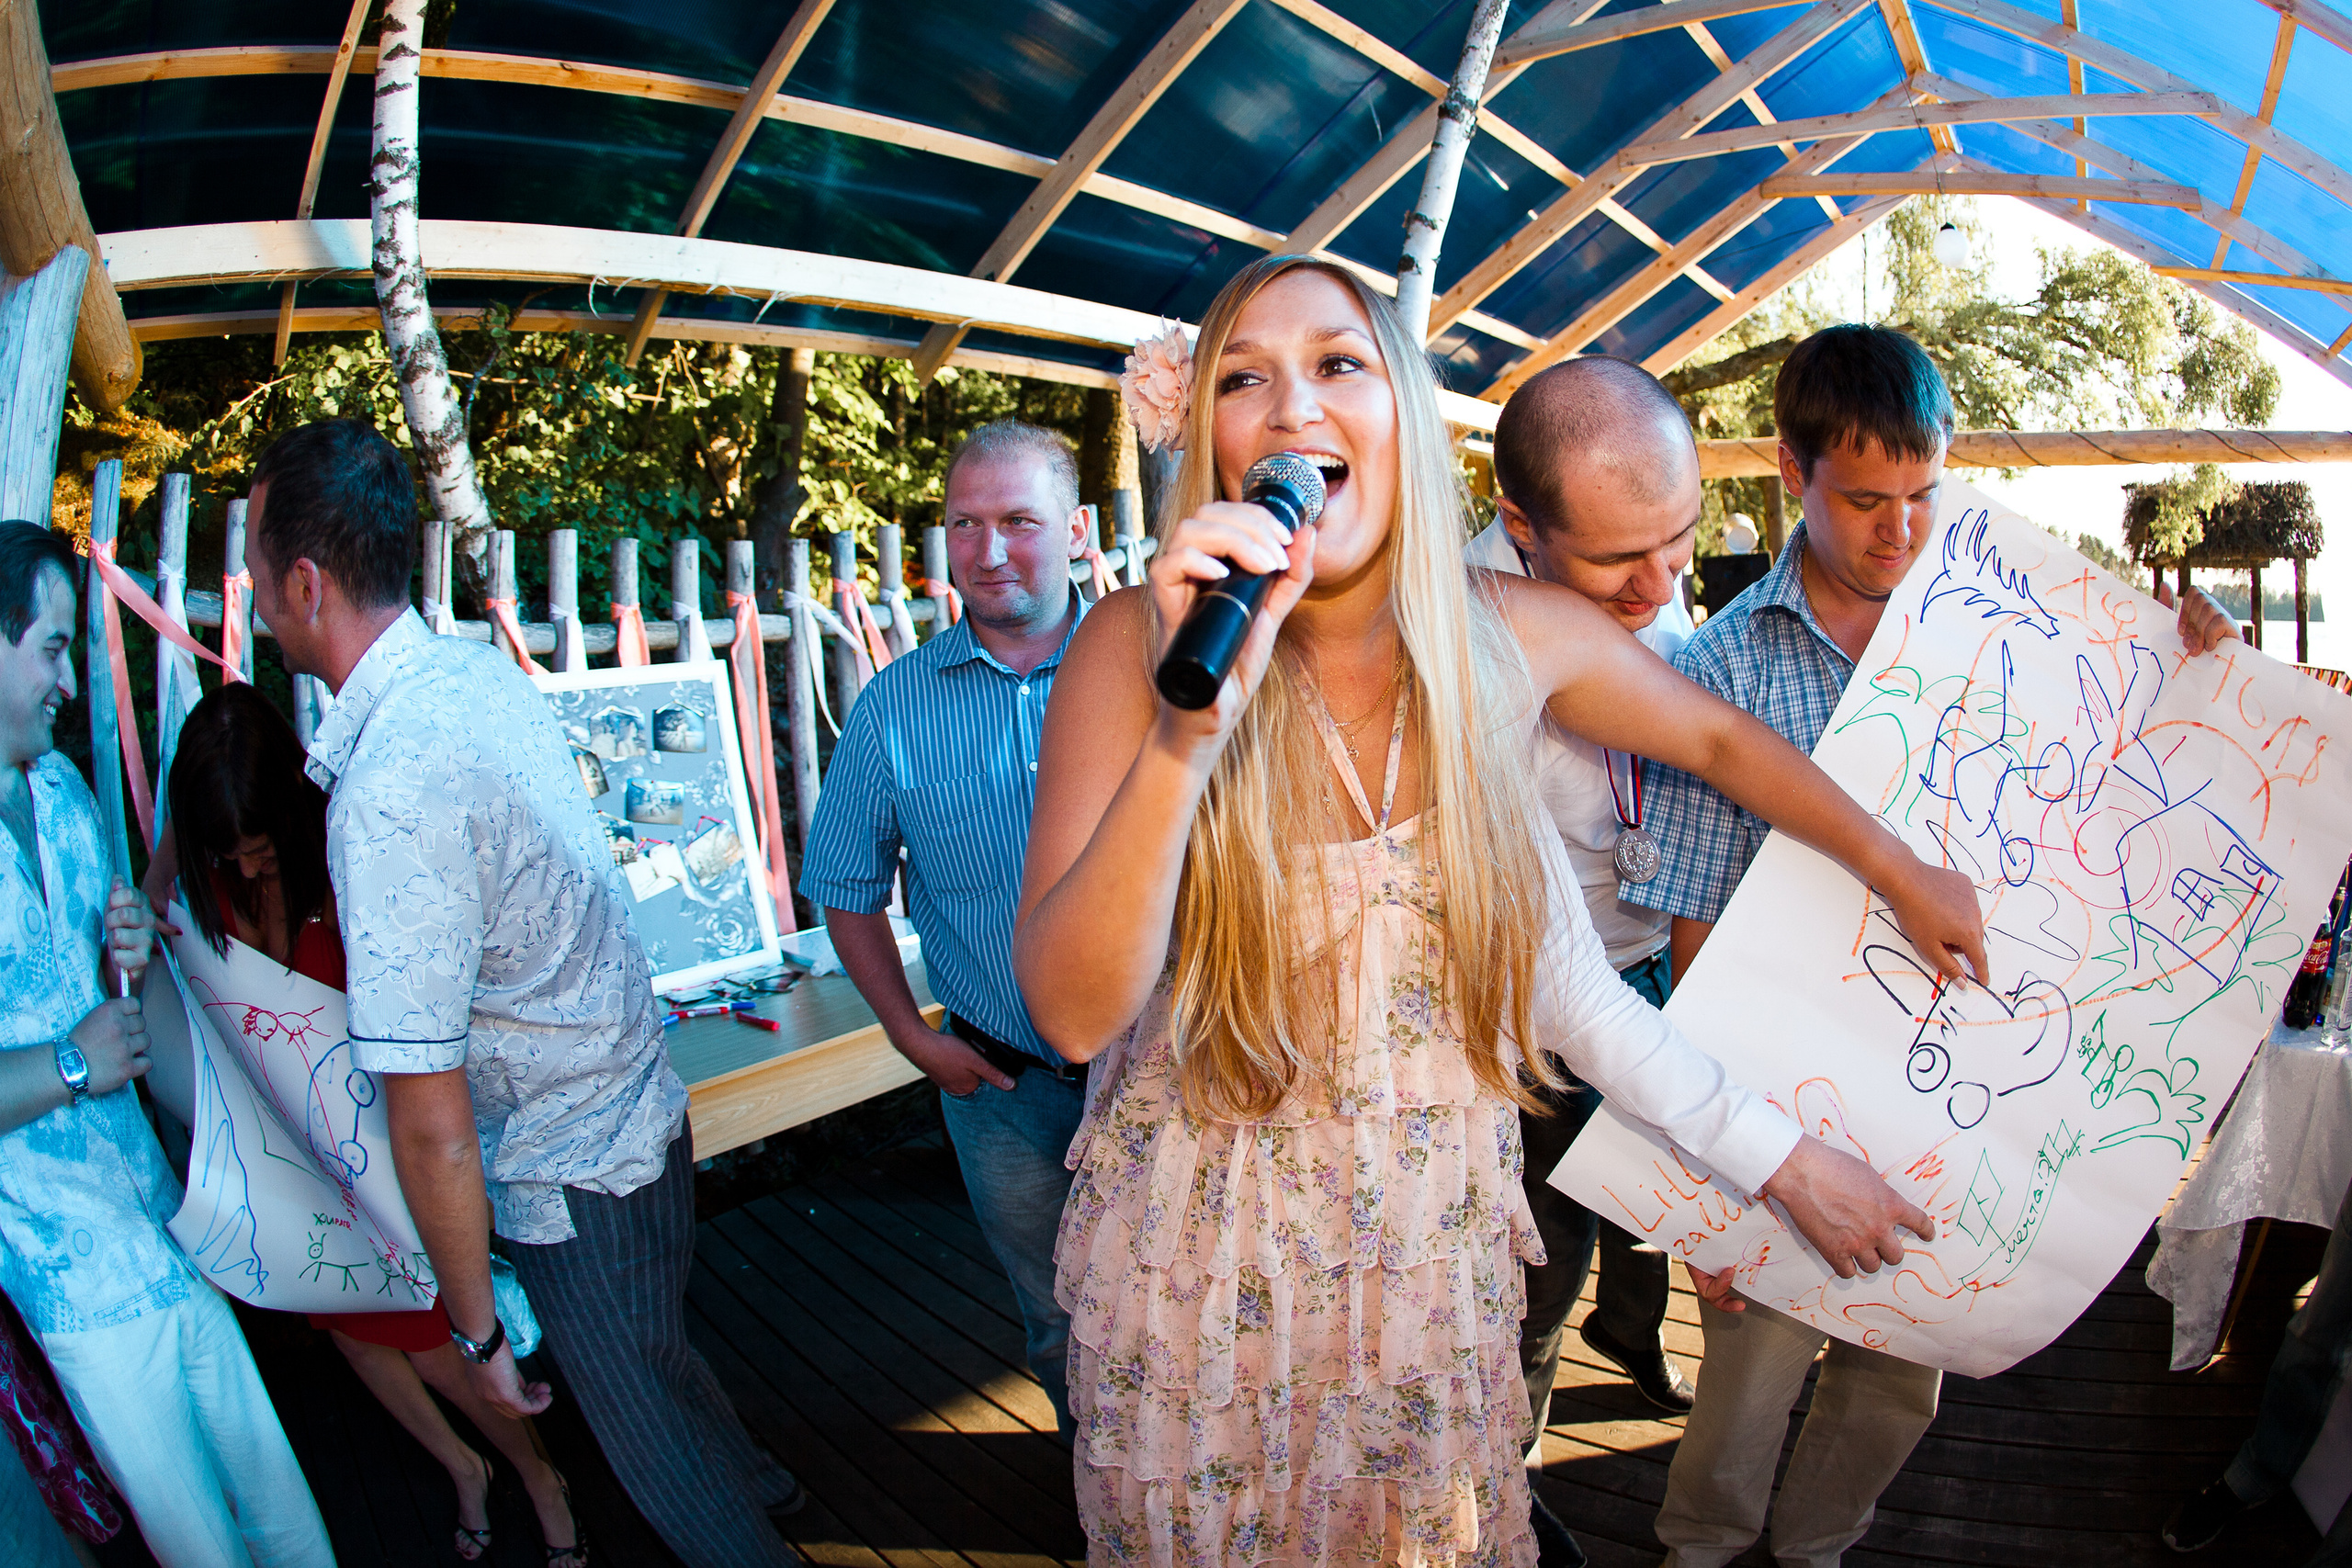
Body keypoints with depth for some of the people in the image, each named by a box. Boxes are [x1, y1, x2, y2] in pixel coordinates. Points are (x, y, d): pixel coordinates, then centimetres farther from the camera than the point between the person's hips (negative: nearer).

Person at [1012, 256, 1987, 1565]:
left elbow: (1722, 737, 10)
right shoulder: (1138, 647, -18)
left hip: (1434, 1242, 2)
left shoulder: (1517, 637, -10)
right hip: (1209, 1249, -2)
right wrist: (1188, 733, -36)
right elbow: (1074, 1013, -24)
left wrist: (1907, 875, 15)